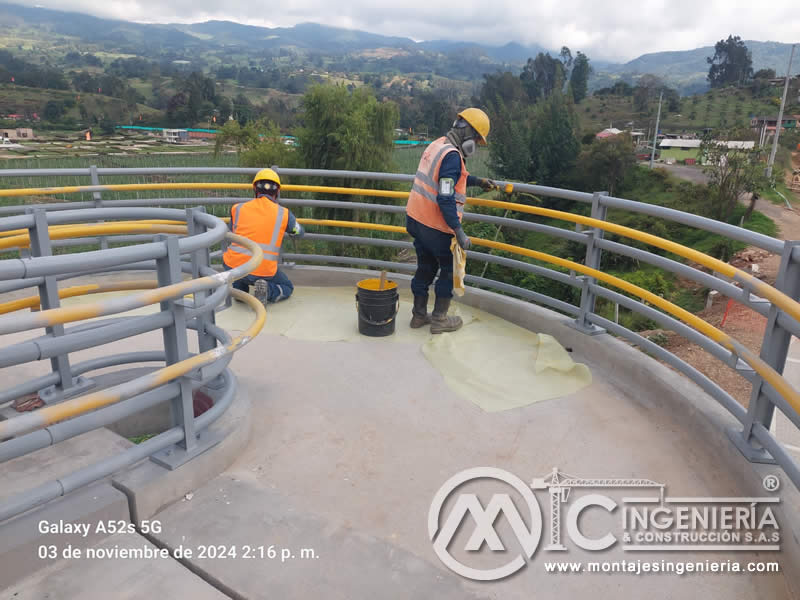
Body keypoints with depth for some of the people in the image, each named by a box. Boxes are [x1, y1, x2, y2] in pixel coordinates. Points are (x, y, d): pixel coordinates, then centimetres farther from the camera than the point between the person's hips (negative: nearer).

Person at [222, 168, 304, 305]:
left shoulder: (238, 209, 7)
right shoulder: (284, 214, 2)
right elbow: (300, 232, 21)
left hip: (234, 267, 2)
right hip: (264, 272, -2)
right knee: (287, 288, 26)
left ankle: (240, 289, 19)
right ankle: (267, 290, -6)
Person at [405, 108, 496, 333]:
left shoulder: (438, 145, 9)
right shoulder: (452, 156, -21)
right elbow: (445, 198, -28)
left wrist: (477, 181, 28)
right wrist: (459, 232, -26)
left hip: (415, 219, 9)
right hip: (434, 226, -9)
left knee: (426, 267, 20)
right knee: (450, 269, 9)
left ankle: (419, 315, 30)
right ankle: (439, 320, 16)